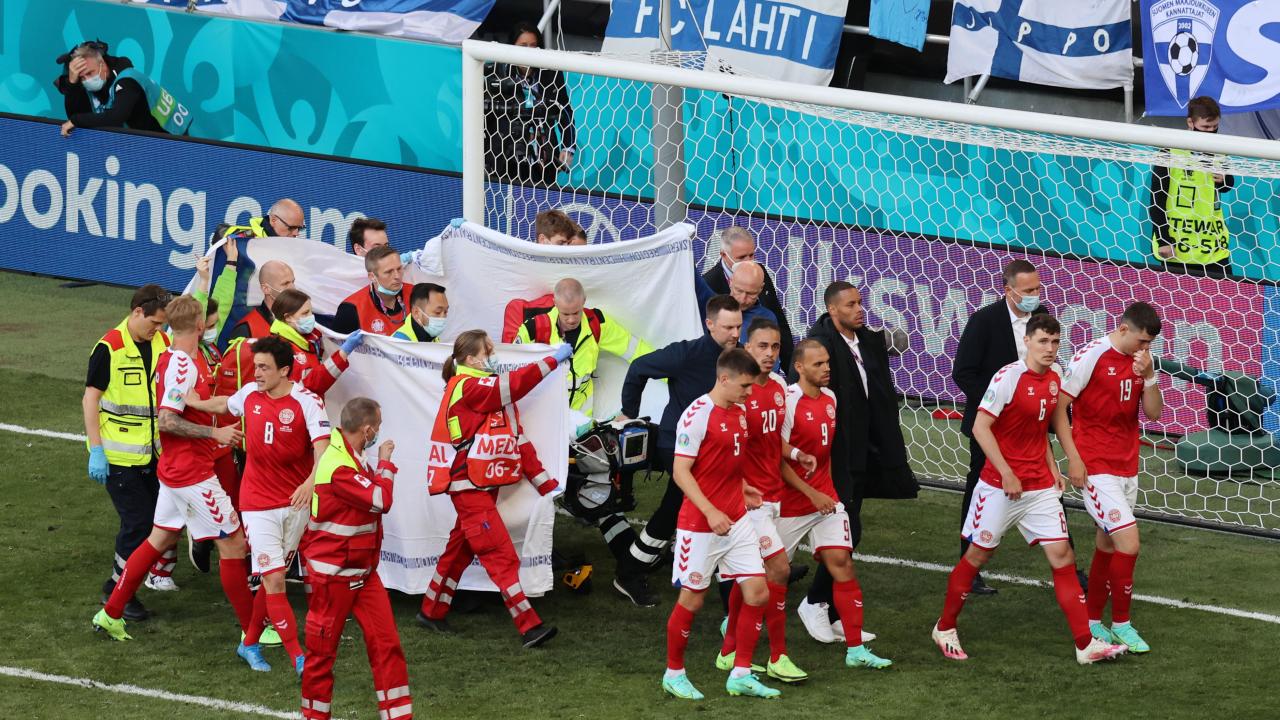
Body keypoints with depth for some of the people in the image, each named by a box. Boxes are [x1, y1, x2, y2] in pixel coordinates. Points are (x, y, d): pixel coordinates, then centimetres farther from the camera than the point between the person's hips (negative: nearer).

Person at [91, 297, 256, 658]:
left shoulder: (178, 360, 8)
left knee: (160, 539, 18)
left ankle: (111, 614, 23)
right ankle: (253, 632, 3)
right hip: (193, 473, -10)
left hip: (175, 469, 10)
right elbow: (166, 421, -25)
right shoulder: (183, 366, -21)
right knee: (232, 542, -2)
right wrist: (215, 433, -24)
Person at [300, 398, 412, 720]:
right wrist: (384, 462, -11)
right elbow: (382, 500, -24)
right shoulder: (338, 467, -25)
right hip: (333, 573, -9)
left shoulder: (348, 455, 7)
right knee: (323, 648, 6)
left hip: (362, 572, 9)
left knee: (386, 640, 3)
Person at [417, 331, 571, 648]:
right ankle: (529, 627, -15)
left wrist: (546, 484, 9)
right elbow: (515, 383, -24)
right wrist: (553, 360, -19)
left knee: (460, 550, 18)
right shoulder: (466, 387, -13)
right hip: (469, 487, -9)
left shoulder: (494, 393, 15)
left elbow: (518, 440, 13)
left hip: (484, 486, 9)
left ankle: (431, 612, 30)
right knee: (501, 556, -12)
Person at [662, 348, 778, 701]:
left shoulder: (740, 413, 8)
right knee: (692, 599, 3)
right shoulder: (697, 415, -16)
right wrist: (711, 512, -25)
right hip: (700, 525, -7)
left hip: (737, 521, 7)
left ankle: (741, 675, 10)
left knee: (758, 592, 1)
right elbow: (681, 471, -19)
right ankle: (674, 674, 20)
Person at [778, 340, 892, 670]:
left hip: (825, 498, 5)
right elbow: (778, 460, -16)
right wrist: (813, 495, -16)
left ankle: (855, 650, -8)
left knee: (841, 562, -8)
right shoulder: (788, 402, -16)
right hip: (790, 502, -5)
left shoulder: (830, 399, 7)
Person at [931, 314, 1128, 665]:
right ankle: (944, 629, 25)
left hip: (1040, 487, 6)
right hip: (1001, 487, -6)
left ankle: (1085, 645, -3)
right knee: (978, 555, 6)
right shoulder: (1008, 377, -15)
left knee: (1062, 556, -1)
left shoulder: (1053, 380, 6)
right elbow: (980, 427, -17)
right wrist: (1006, 473, -20)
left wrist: (1053, 470, 11)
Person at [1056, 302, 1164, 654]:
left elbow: (1154, 413, 5)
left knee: (1108, 546, 13)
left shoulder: (1139, 361, 6)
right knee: (1128, 542, -14)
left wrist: (1148, 376, -12)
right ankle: (1121, 623, -1)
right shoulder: (1091, 357, -14)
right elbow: (1059, 406, -10)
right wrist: (1073, 457, -12)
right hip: (1096, 468, -7)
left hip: (1127, 467, 7)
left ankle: (1093, 622, 24)